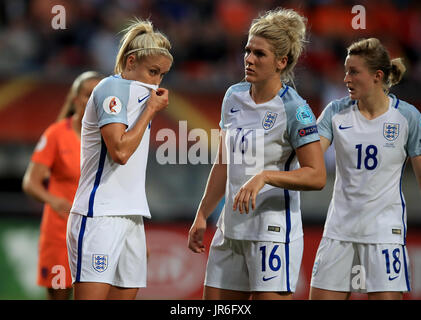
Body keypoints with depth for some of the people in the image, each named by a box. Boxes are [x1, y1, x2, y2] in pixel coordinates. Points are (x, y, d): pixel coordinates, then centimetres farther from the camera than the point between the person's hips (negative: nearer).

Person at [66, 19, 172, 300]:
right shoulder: (113, 87, -7)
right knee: (92, 294, -15)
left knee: (127, 292, 2)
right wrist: (151, 110, -10)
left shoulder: (138, 94, 20)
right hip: (100, 214, -9)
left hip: (130, 214, 9)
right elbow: (120, 150, -17)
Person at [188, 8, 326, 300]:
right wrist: (202, 215, 18)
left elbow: (317, 176, -16)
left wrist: (265, 176, -26)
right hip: (231, 230, 7)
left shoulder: (294, 109, -11)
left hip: (274, 233, -7)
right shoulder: (234, 97, 9)